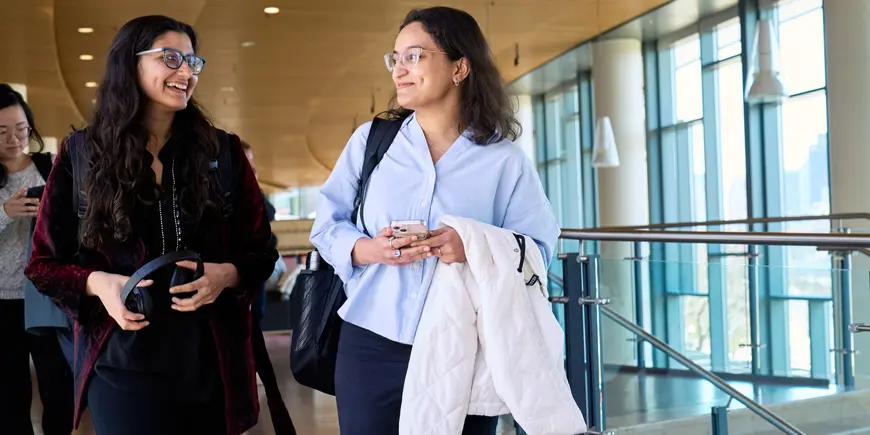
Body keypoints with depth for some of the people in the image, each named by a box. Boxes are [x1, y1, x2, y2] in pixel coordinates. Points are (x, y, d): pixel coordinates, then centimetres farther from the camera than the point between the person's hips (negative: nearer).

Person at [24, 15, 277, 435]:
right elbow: (45, 262, 6)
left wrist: (227, 274, -15)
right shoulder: (80, 154, 1)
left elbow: (260, 251, 6)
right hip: (122, 366, -1)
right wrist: (97, 283, -14)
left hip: (211, 362, 2)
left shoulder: (222, 151, 3)